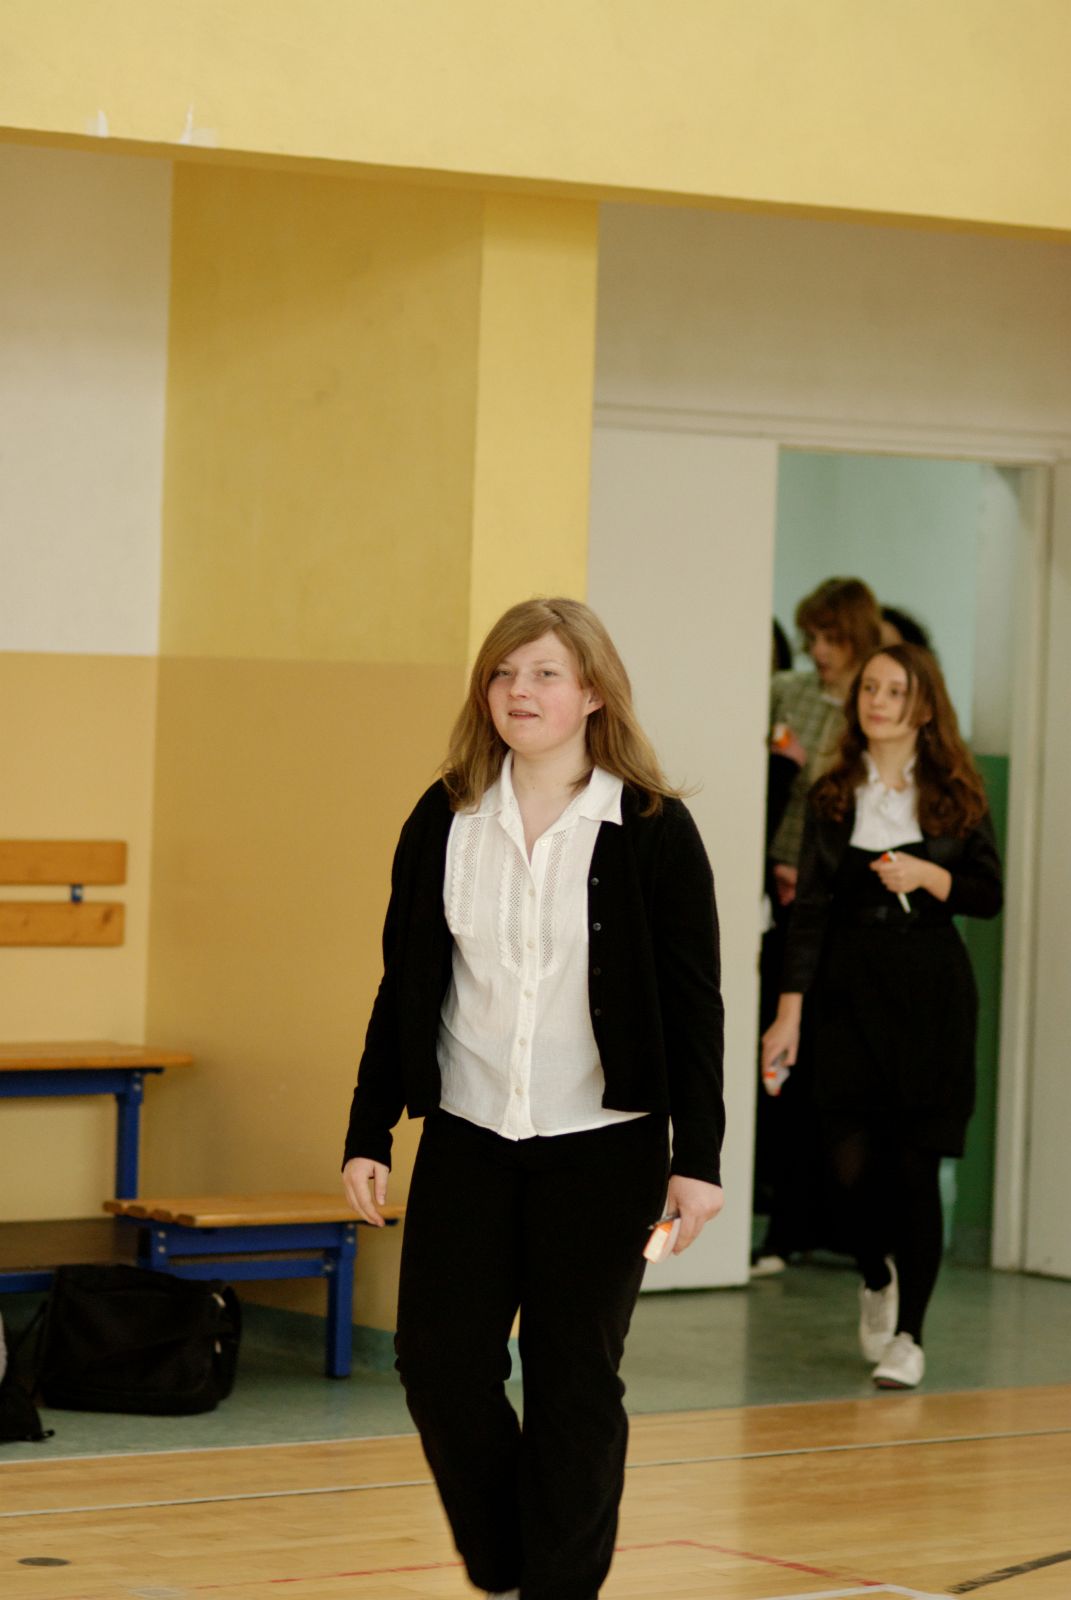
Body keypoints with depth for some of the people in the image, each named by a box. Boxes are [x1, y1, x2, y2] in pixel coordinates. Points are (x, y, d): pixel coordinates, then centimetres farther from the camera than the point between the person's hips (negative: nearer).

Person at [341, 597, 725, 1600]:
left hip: (602, 1146, -3)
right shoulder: (443, 822, 3)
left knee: (575, 1378, 3)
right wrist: (368, 1135, 5)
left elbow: (694, 1004, -4)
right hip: (468, 1140, 3)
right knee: (439, 1363, 0)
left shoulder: (651, 830, -5)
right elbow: (402, 989, 8)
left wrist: (698, 1157, -8)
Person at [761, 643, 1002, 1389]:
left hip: (930, 990, -1)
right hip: (849, 986, 1)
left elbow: (988, 895, 3)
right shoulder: (834, 795, 5)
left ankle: (909, 1333, 8)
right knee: (853, 1159, -6)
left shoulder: (955, 793, 2)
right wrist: (790, 1010, -3)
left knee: (915, 1165, -2)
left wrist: (928, 876, -16)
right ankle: (877, 1279, 25)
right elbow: (811, 907, 3)